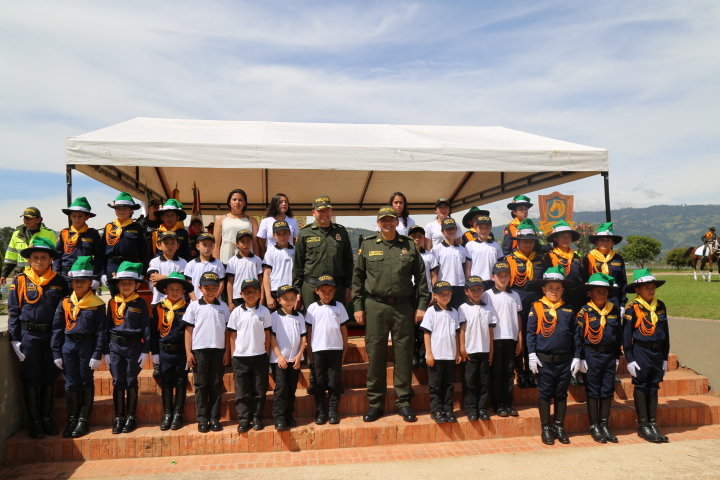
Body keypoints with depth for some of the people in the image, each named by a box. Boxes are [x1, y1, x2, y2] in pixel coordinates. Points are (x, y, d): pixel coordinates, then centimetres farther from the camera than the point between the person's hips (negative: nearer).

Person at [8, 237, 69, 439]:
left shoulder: (59, 282, 3)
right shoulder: (20, 280, -2)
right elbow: (13, 312, 0)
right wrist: (15, 339, -5)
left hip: (52, 335, 2)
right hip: (28, 336, -2)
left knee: (49, 378, 10)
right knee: (31, 379, 5)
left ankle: (47, 418, 23)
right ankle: (34, 422, 16)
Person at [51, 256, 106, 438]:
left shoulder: (98, 304, -6)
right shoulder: (65, 303, 3)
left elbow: (101, 331, -6)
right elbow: (57, 328, 6)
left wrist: (97, 355, -10)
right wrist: (56, 353, 2)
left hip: (88, 346, -3)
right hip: (68, 345, 3)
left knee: (86, 383, 6)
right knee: (71, 384, 9)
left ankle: (84, 419, 18)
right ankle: (72, 419, 21)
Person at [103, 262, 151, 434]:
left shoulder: (141, 303, -2)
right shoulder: (112, 303, 4)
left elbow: (146, 328, -2)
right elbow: (107, 327, 7)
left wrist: (145, 351, -6)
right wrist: (106, 351, 4)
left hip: (134, 346, -2)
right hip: (115, 346, 2)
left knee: (131, 382, 6)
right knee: (118, 382, 7)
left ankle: (131, 417, 17)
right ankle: (119, 418, 17)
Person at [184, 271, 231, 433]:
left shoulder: (223, 307, 6)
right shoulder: (194, 306, 2)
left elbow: (227, 330, 7)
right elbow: (188, 330, 1)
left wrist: (227, 351, 3)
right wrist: (188, 352, -3)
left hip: (218, 350, 2)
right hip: (199, 349, -1)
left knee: (216, 386, 5)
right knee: (201, 385, 4)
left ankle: (214, 418, 12)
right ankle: (202, 419, 10)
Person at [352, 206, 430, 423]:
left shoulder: (409, 245, 6)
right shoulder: (368, 244, 5)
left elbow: (420, 276, 8)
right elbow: (357, 276, 6)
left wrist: (421, 305, 2)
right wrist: (358, 306, 1)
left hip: (403, 307, 1)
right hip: (375, 307, 0)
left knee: (404, 354, 4)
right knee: (375, 354, 5)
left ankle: (404, 401, 18)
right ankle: (375, 403, 17)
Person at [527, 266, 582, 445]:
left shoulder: (568, 310, 6)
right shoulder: (536, 308, -4)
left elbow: (575, 335, 8)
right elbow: (530, 333, -5)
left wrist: (576, 357, 4)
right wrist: (532, 355, -11)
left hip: (565, 361, 3)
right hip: (544, 360, -3)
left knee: (561, 394, 13)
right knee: (545, 393, 6)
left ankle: (559, 427, 26)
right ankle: (546, 428, 18)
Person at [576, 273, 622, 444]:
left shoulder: (614, 310, 5)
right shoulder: (584, 311, -8)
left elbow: (619, 335, 11)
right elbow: (578, 336, -7)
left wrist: (617, 357, 10)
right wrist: (581, 359, -8)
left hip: (609, 356, 4)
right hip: (592, 355, -4)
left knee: (607, 391, 10)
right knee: (593, 392, 5)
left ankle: (605, 425, 23)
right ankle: (594, 427, 15)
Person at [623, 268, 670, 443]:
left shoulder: (660, 306, 7)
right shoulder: (633, 308, -9)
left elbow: (665, 333, 13)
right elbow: (626, 335, -9)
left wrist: (665, 357, 12)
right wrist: (629, 359, -11)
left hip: (657, 353, 5)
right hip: (641, 352, -5)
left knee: (654, 387, 11)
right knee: (641, 387, 3)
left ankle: (653, 425, 20)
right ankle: (643, 426, 12)